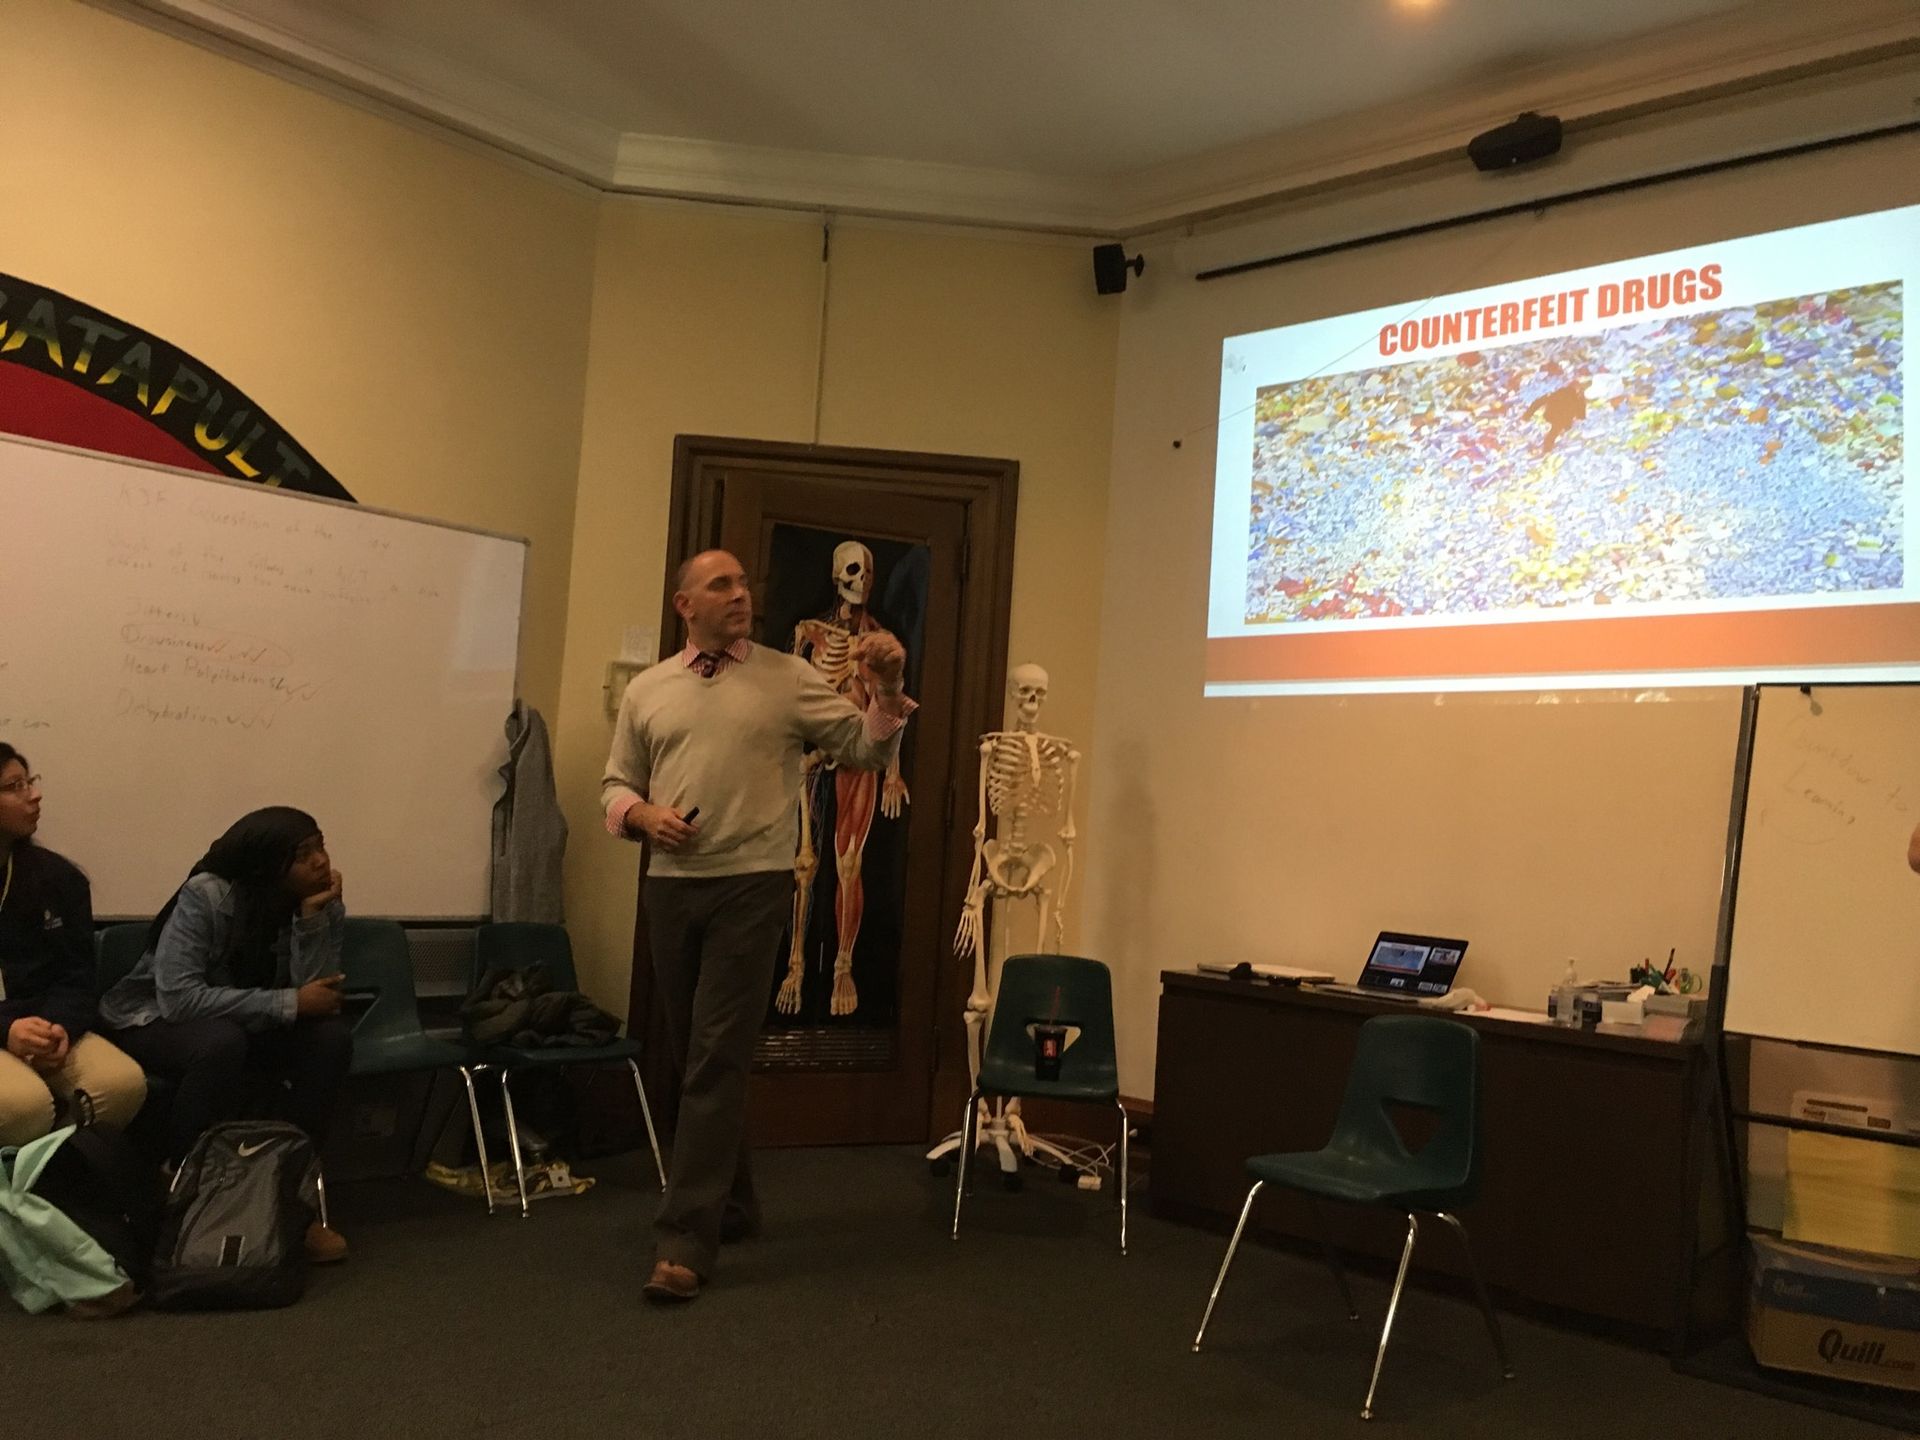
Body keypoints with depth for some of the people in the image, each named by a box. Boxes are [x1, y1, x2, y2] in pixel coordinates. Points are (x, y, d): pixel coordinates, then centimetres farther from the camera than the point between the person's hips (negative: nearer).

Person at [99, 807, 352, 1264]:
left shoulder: (325, 907, -13)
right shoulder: (206, 895, -27)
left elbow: (318, 999, -22)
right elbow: (177, 997, -34)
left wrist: (312, 919, -32)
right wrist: (289, 1003, -34)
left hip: (248, 1028, 4)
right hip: (154, 1021, -4)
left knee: (331, 1036, -24)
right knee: (221, 1042, -38)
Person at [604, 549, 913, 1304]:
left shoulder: (790, 677, 2)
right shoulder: (646, 691, 10)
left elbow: (866, 749, 0)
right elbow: (616, 784, 15)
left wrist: (886, 688, -17)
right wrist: (641, 814, -7)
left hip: (752, 884, -4)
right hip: (670, 887, 4)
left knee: (719, 1058, -8)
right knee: (693, 1056, 13)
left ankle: (685, 1240, -5)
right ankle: (733, 1203, 30)